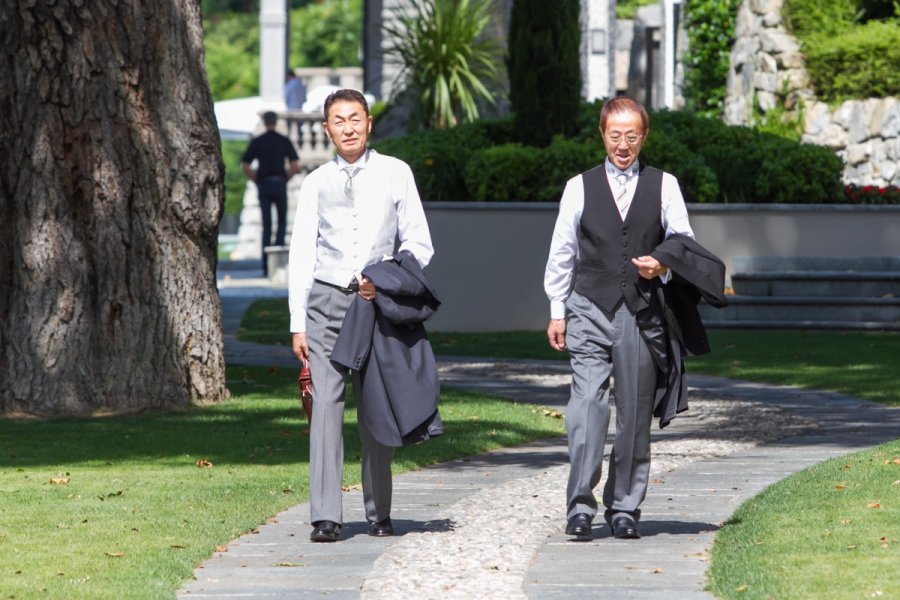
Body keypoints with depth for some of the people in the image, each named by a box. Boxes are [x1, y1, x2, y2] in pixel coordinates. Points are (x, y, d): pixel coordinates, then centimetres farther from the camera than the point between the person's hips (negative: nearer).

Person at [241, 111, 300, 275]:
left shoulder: (256, 142, 2)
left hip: (263, 184, 1)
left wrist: (255, 180, 6)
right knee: (282, 221, 13)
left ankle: (266, 266, 3)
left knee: (266, 225, 5)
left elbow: (245, 165, -3)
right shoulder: (284, 141, 2)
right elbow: (295, 165, -4)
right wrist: (286, 179, 7)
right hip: (280, 183, -1)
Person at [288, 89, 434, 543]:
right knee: (326, 405, -9)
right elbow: (301, 254, 10)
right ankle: (325, 517, -12)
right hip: (327, 301, 0)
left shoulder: (395, 174, 7)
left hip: (378, 302, 0)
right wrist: (298, 323, 4)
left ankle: (379, 514, 13)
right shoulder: (317, 182, 10)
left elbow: (419, 243, 8)